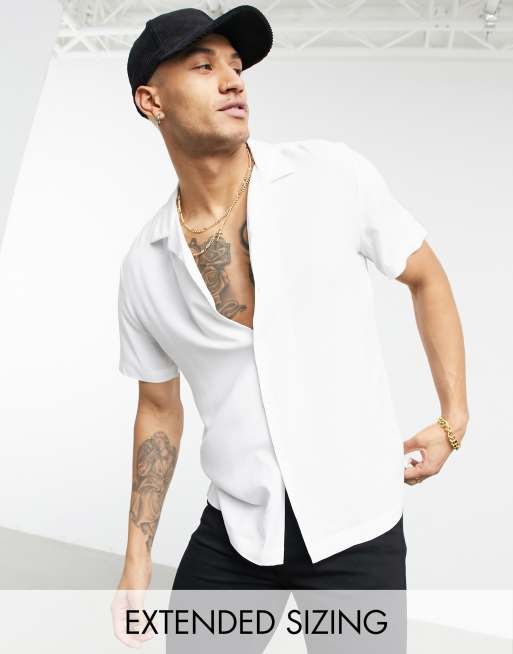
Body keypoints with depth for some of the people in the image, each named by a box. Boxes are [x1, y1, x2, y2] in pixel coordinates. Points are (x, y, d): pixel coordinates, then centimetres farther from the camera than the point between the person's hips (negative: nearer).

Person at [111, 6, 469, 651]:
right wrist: (136, 564, 7)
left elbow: (426, 277, 4)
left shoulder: (333, 175, -10)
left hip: (356, 525, -1)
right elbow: (160, 409, 7)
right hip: (232, 530, 2)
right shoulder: (144, 263, -4)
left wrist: (454, 418, -1)